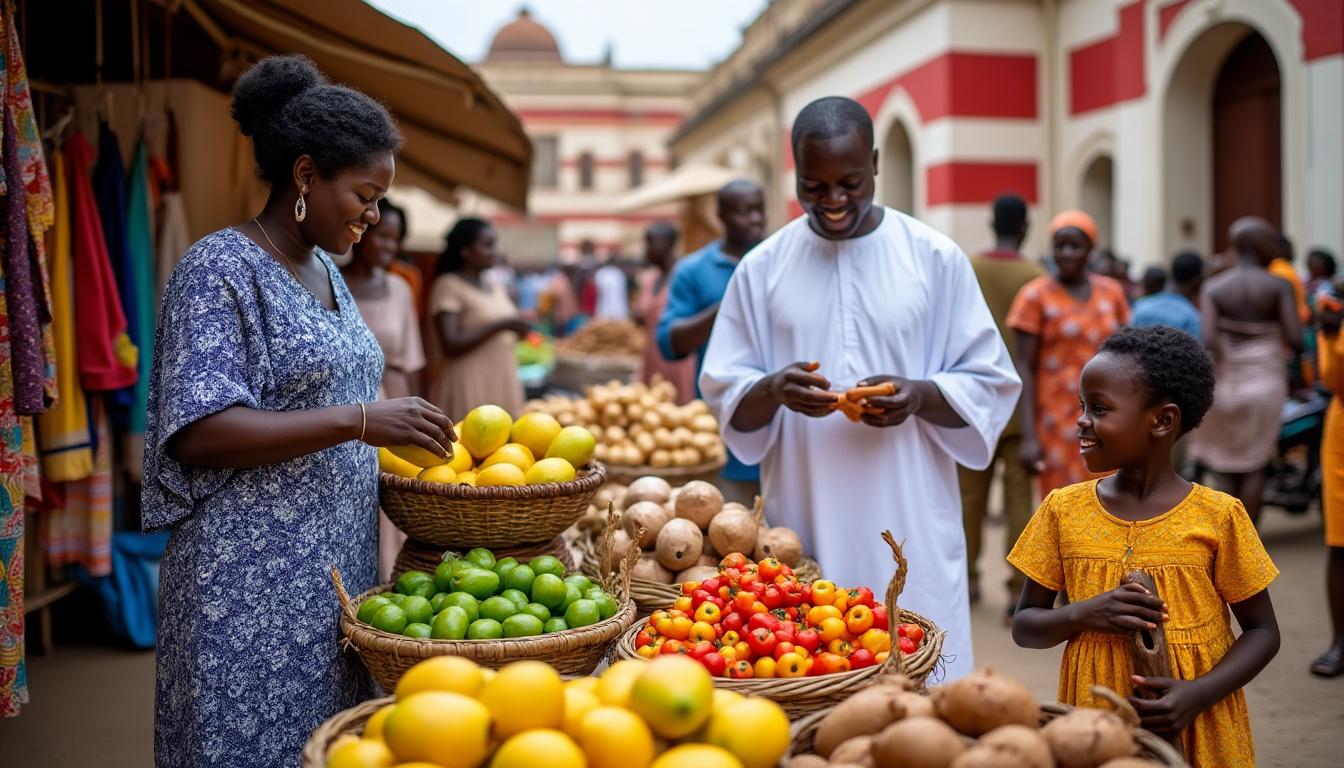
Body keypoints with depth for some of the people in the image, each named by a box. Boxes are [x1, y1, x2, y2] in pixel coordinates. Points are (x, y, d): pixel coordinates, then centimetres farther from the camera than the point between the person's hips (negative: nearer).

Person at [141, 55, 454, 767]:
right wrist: (360, 421, -24)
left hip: (335, 570, 8)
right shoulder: (218, 269, -11)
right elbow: (196, 433, -20)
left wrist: (404, 439, 7)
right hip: (252, 582, -8)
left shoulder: (325, 270, 13)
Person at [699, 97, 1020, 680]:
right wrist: (774, 390, -15)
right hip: (803, 525, 1)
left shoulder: (937, 259, 2)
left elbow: (990, 386, 5)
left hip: (911, 528, -1)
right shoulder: (762, 268, 5)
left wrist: (919, 396, -15)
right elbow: (724, 395, 7)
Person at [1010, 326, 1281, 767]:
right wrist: (1082, 615, -17)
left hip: (1198, 727, -1)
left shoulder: (1217, 517, -9)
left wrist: (1199, 693, -16)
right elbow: (1025, 626, 2)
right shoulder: (1063, 510, -4)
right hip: (1094, 718, 2)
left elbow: (1263, 631, -2)